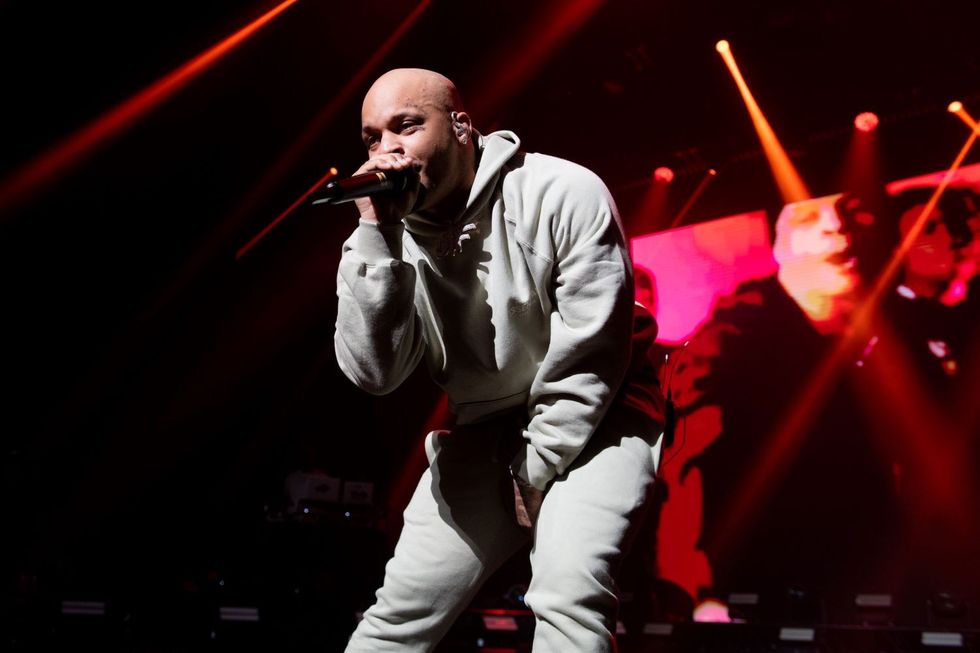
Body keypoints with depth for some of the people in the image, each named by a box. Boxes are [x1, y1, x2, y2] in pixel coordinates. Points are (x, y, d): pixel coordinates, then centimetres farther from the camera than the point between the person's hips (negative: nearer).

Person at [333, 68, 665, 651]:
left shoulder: (564, 194, -18)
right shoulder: (395, 236, -5)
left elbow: (590, 358, -18)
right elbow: (373, 372, -17)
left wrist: (535, 473, -14)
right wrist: (375, 233, -23)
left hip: (592, 418, -4)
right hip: (485, 431, 5)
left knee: (569, 594, -28)